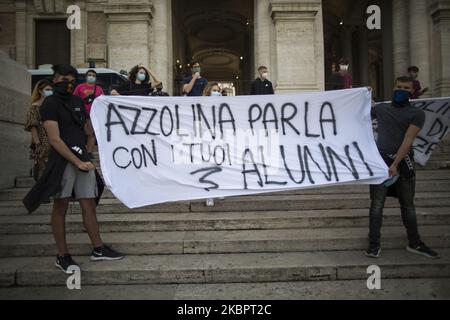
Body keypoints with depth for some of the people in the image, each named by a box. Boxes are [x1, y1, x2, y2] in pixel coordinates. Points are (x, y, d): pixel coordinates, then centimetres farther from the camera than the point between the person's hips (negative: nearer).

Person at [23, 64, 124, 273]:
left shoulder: (78, 101, 16)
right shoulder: (50, 103, -4)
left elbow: (89, 129, 24)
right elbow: (55, 140, -13)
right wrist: (78, 162, -18)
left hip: (83, 159, 6)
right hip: (62, 160, -6)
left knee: (89, 205, 8)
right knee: (60, 207, 1)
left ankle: (98, 249, 16)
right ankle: (62, 256, 10)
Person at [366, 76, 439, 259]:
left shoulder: (417, 114, 3)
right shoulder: (380, 108, 11)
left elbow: (408, 140, -8)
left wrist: (395, 164, -18)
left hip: (403, 161, 0)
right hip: (380, 160, 0)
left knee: (408, 204, 11)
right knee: (377, 203, -3)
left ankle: (415, 243, 24)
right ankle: (374, 244, 3)